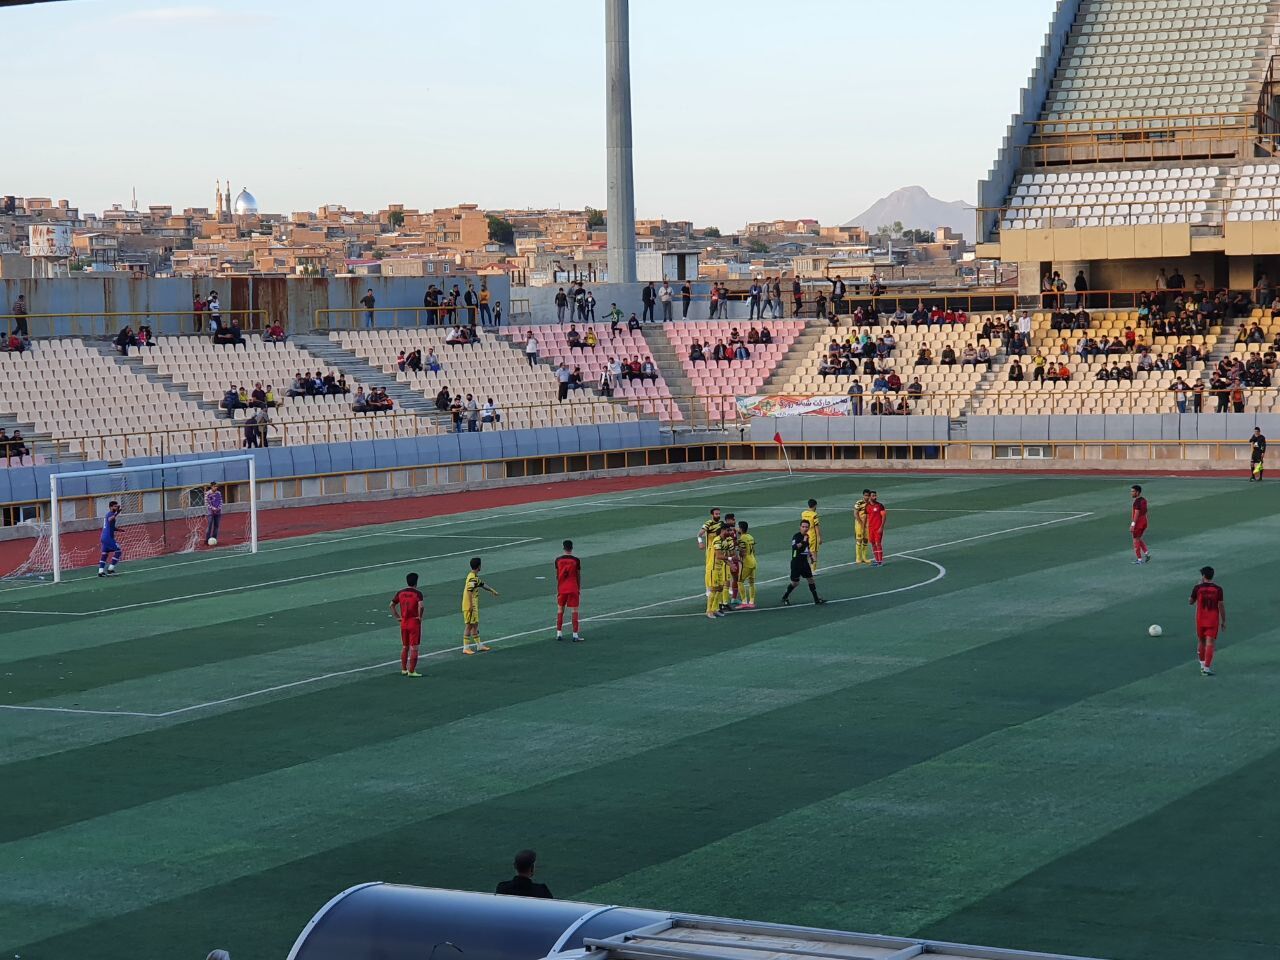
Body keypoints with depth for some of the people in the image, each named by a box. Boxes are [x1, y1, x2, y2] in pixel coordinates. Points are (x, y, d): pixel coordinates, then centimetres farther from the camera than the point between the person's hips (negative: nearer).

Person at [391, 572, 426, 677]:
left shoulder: (401, 593, 4)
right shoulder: (417, 593, -12)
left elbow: (392, 605, 5)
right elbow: (420, 606, -27)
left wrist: (397, 617, 9)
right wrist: (420, 617, -12)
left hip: (403, 622, 5)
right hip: (414, 622, -5)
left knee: (404, 647, 17)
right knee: (414, 648, 0)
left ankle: (403, 669, 23)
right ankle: (411, 671, -2)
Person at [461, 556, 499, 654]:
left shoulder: (475, 577, 13)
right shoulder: (472, 578, -19)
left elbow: (482, 584, 28)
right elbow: (469, 591, -25)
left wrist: (492, 591, 37)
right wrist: (471, 605, -26)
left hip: (474, 606, 10)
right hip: (470, 606, -10)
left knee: (475, 625, 17)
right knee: (469, 626, -5)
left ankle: (479, 645, 26)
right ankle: (466, 648, -2)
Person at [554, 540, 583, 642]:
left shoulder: (558, 560, -1)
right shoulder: (576, 560, -7)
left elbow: (557, 576, 5)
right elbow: (578, 576, -1)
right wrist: (579, 589, 10)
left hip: (562, 589, 2)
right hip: (573, 589, -2)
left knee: (560, 610, 14)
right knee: (574, 611, 2)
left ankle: (559, 633, 14)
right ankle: (575, 635, -1)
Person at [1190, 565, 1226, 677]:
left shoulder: (1198, 588, -6)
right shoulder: (1218, 589, -7)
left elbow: (1191, 602, 8)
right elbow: (1221, 606, -6)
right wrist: (1224, 621, 4)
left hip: (1200, 619, 1)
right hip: (1213, 620, -1)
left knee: (1201, 641, 18)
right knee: (1210, 643, -3)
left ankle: (1202, 665, 27)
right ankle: (1207, 668, -10)